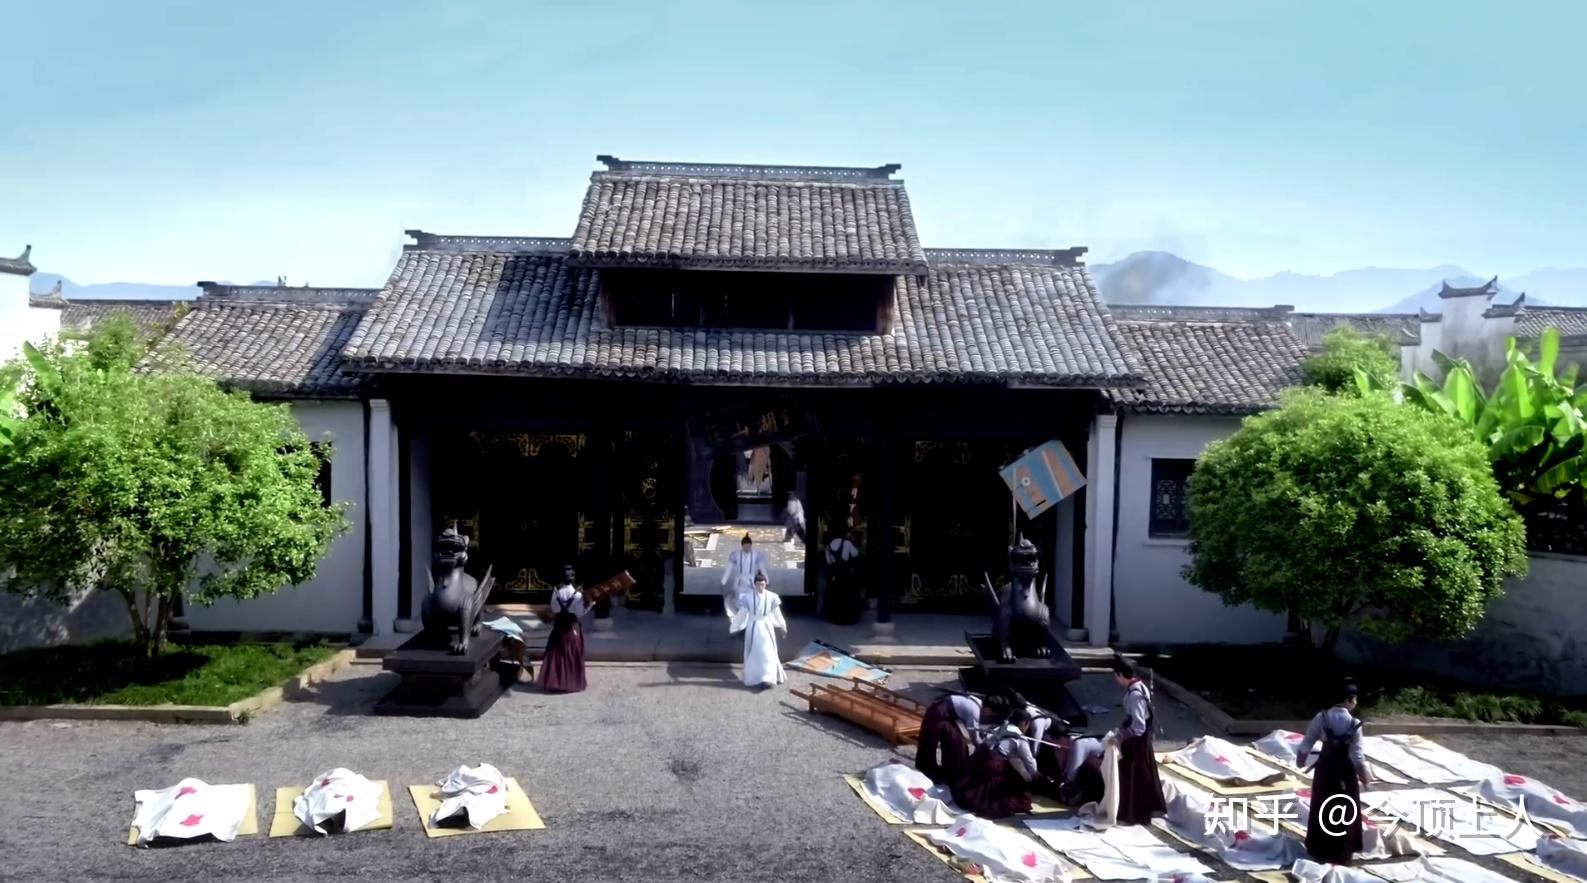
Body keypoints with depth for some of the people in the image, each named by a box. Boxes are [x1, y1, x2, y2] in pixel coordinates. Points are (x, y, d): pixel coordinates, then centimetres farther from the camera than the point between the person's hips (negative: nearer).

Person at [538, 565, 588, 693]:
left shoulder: (556, 593, -7)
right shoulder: (578, 594, -14)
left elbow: (554, 610, 0)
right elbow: (580, 613, -11)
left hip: (559, 627, 2)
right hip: (573, 627, -2)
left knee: (556, 655, 10)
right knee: (573, 657, 6)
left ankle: (553, 682, 10)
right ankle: (573, 683, 10)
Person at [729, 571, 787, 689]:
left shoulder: (771, 597, -7)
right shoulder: (748, 597, -9)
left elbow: (777, 613, 4)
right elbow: (741, 614, -2)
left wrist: (783, 627, 12)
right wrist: (733, 627, 2)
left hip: (766, 627, 0)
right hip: (753, 627, 0)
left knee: (768, 653, -4)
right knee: (753, 654, 6)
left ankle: (768, 678, -3)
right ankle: (754, 679, 16)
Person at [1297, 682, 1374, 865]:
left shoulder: (1321, 717, -12)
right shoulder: (1354, 724, -19)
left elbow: (1307, 742, -6)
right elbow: (1357, 755, -16)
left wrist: (1301, 759, 12)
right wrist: (1365, 775, -1)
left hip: (1324, 768, 3)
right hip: (1345, 770, -2)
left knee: (1322, 809, 18)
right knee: (1344, 812, 15)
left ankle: (1318, 849, 29)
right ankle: (1341, 852, 24)